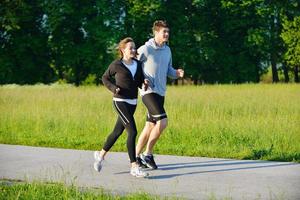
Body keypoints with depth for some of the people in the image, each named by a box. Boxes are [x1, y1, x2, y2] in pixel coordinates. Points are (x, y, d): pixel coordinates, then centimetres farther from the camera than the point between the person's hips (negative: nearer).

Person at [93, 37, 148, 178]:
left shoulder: (138, 64, 7)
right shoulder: (116, 65, -7)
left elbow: (140, 82, 15)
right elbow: (105, 78, 6)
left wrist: (145, 84, -8)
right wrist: (113, 88, -10)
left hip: (132, 103, 7)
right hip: (120, 102, -7)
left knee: (117, 132, 17)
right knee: (132, 132, -17)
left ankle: (101, 154, 39)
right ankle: (134, 167, -16)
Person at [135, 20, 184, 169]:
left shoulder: (167, 50, 11)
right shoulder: (145, 49, -11)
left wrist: (177, 73, -1)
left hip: (160, 93, 8)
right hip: (149, 91, -8)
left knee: (150, 126, 11)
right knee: (162, 122, -19)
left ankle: (136, 156, 22)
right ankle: (148, 154, -6)